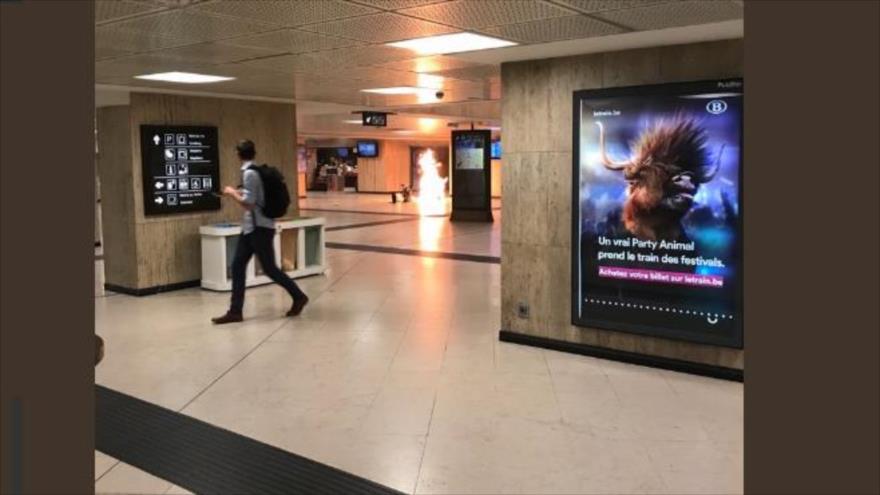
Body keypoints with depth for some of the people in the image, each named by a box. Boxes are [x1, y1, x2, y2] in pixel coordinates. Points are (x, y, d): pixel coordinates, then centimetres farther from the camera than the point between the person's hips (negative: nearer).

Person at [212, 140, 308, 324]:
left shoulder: (249, 173, -18)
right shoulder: (256, 170, 10)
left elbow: (248, 203, -21)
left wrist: (232, 193, -8)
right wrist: (238, 193, 18)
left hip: (259, 227, -10)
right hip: (251, 227, 10)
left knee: (269, 269, 1)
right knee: (237, 266, 6)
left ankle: (299, 297, 17)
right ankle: (235, 311, 8)